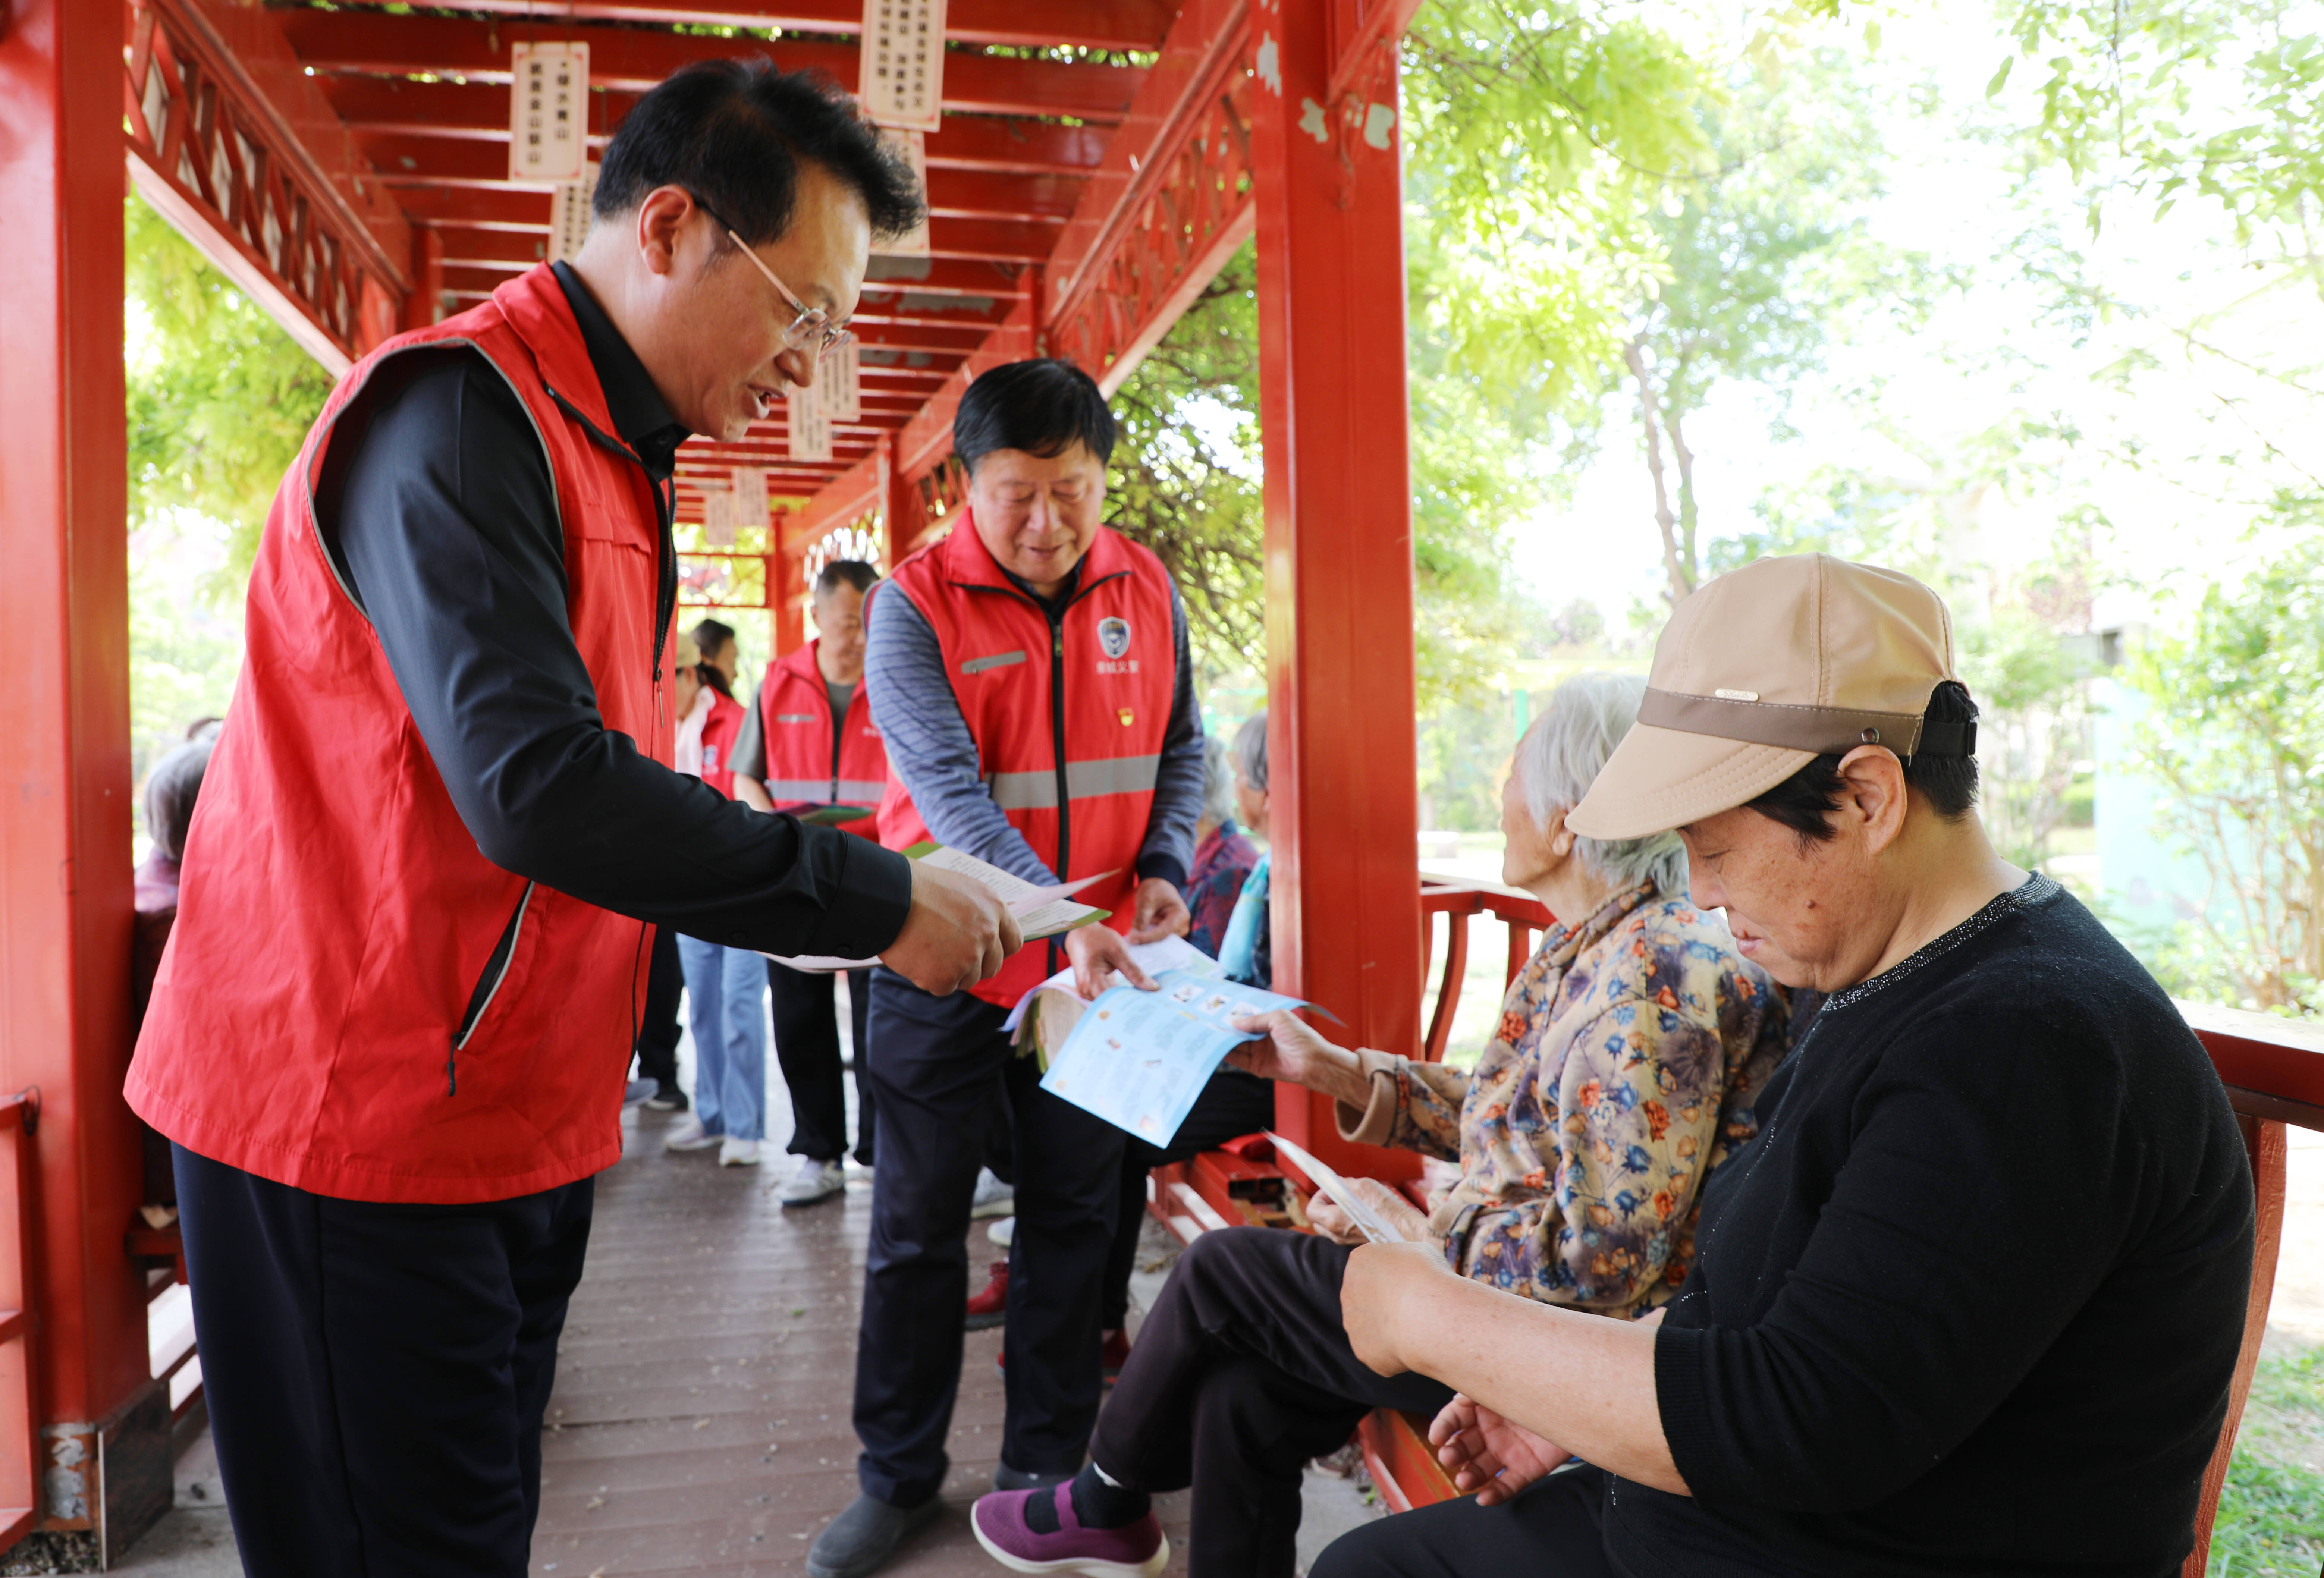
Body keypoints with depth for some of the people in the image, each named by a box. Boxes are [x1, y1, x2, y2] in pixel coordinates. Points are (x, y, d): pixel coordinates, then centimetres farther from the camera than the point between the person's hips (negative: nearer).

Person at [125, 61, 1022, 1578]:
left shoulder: (612, 456, 15)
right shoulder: (459, 409, -16)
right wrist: (878, 901, -20)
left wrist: (818, 904, 5)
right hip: (363, 1117, -9)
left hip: (511, 1116, 9)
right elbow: (538, 789, -28)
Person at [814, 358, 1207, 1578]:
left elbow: (1180, 743, 10)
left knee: (1072, 1216, 13)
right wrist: (1057, 918, -35)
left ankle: (1047, 1468, 30)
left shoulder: (1147, 589, 0)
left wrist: (1164, 867, -7)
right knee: (916, 1227, 8)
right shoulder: (914, 604, -12)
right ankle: (898, 1480, 27)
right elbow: (949, 791, -23)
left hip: (1099, 966, 3)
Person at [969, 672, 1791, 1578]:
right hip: (1503, 1291, 8)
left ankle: (1107, 1502, 29)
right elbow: (1499, 1118, 12)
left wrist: (1420, 1236, -16)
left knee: (1221, 1270, 1)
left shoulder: (1652, 984, -27)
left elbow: (1599, 1258, -28)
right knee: (1241, 1396, 3)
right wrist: (1331, 1070, 8)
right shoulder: (1585, 953, 5)